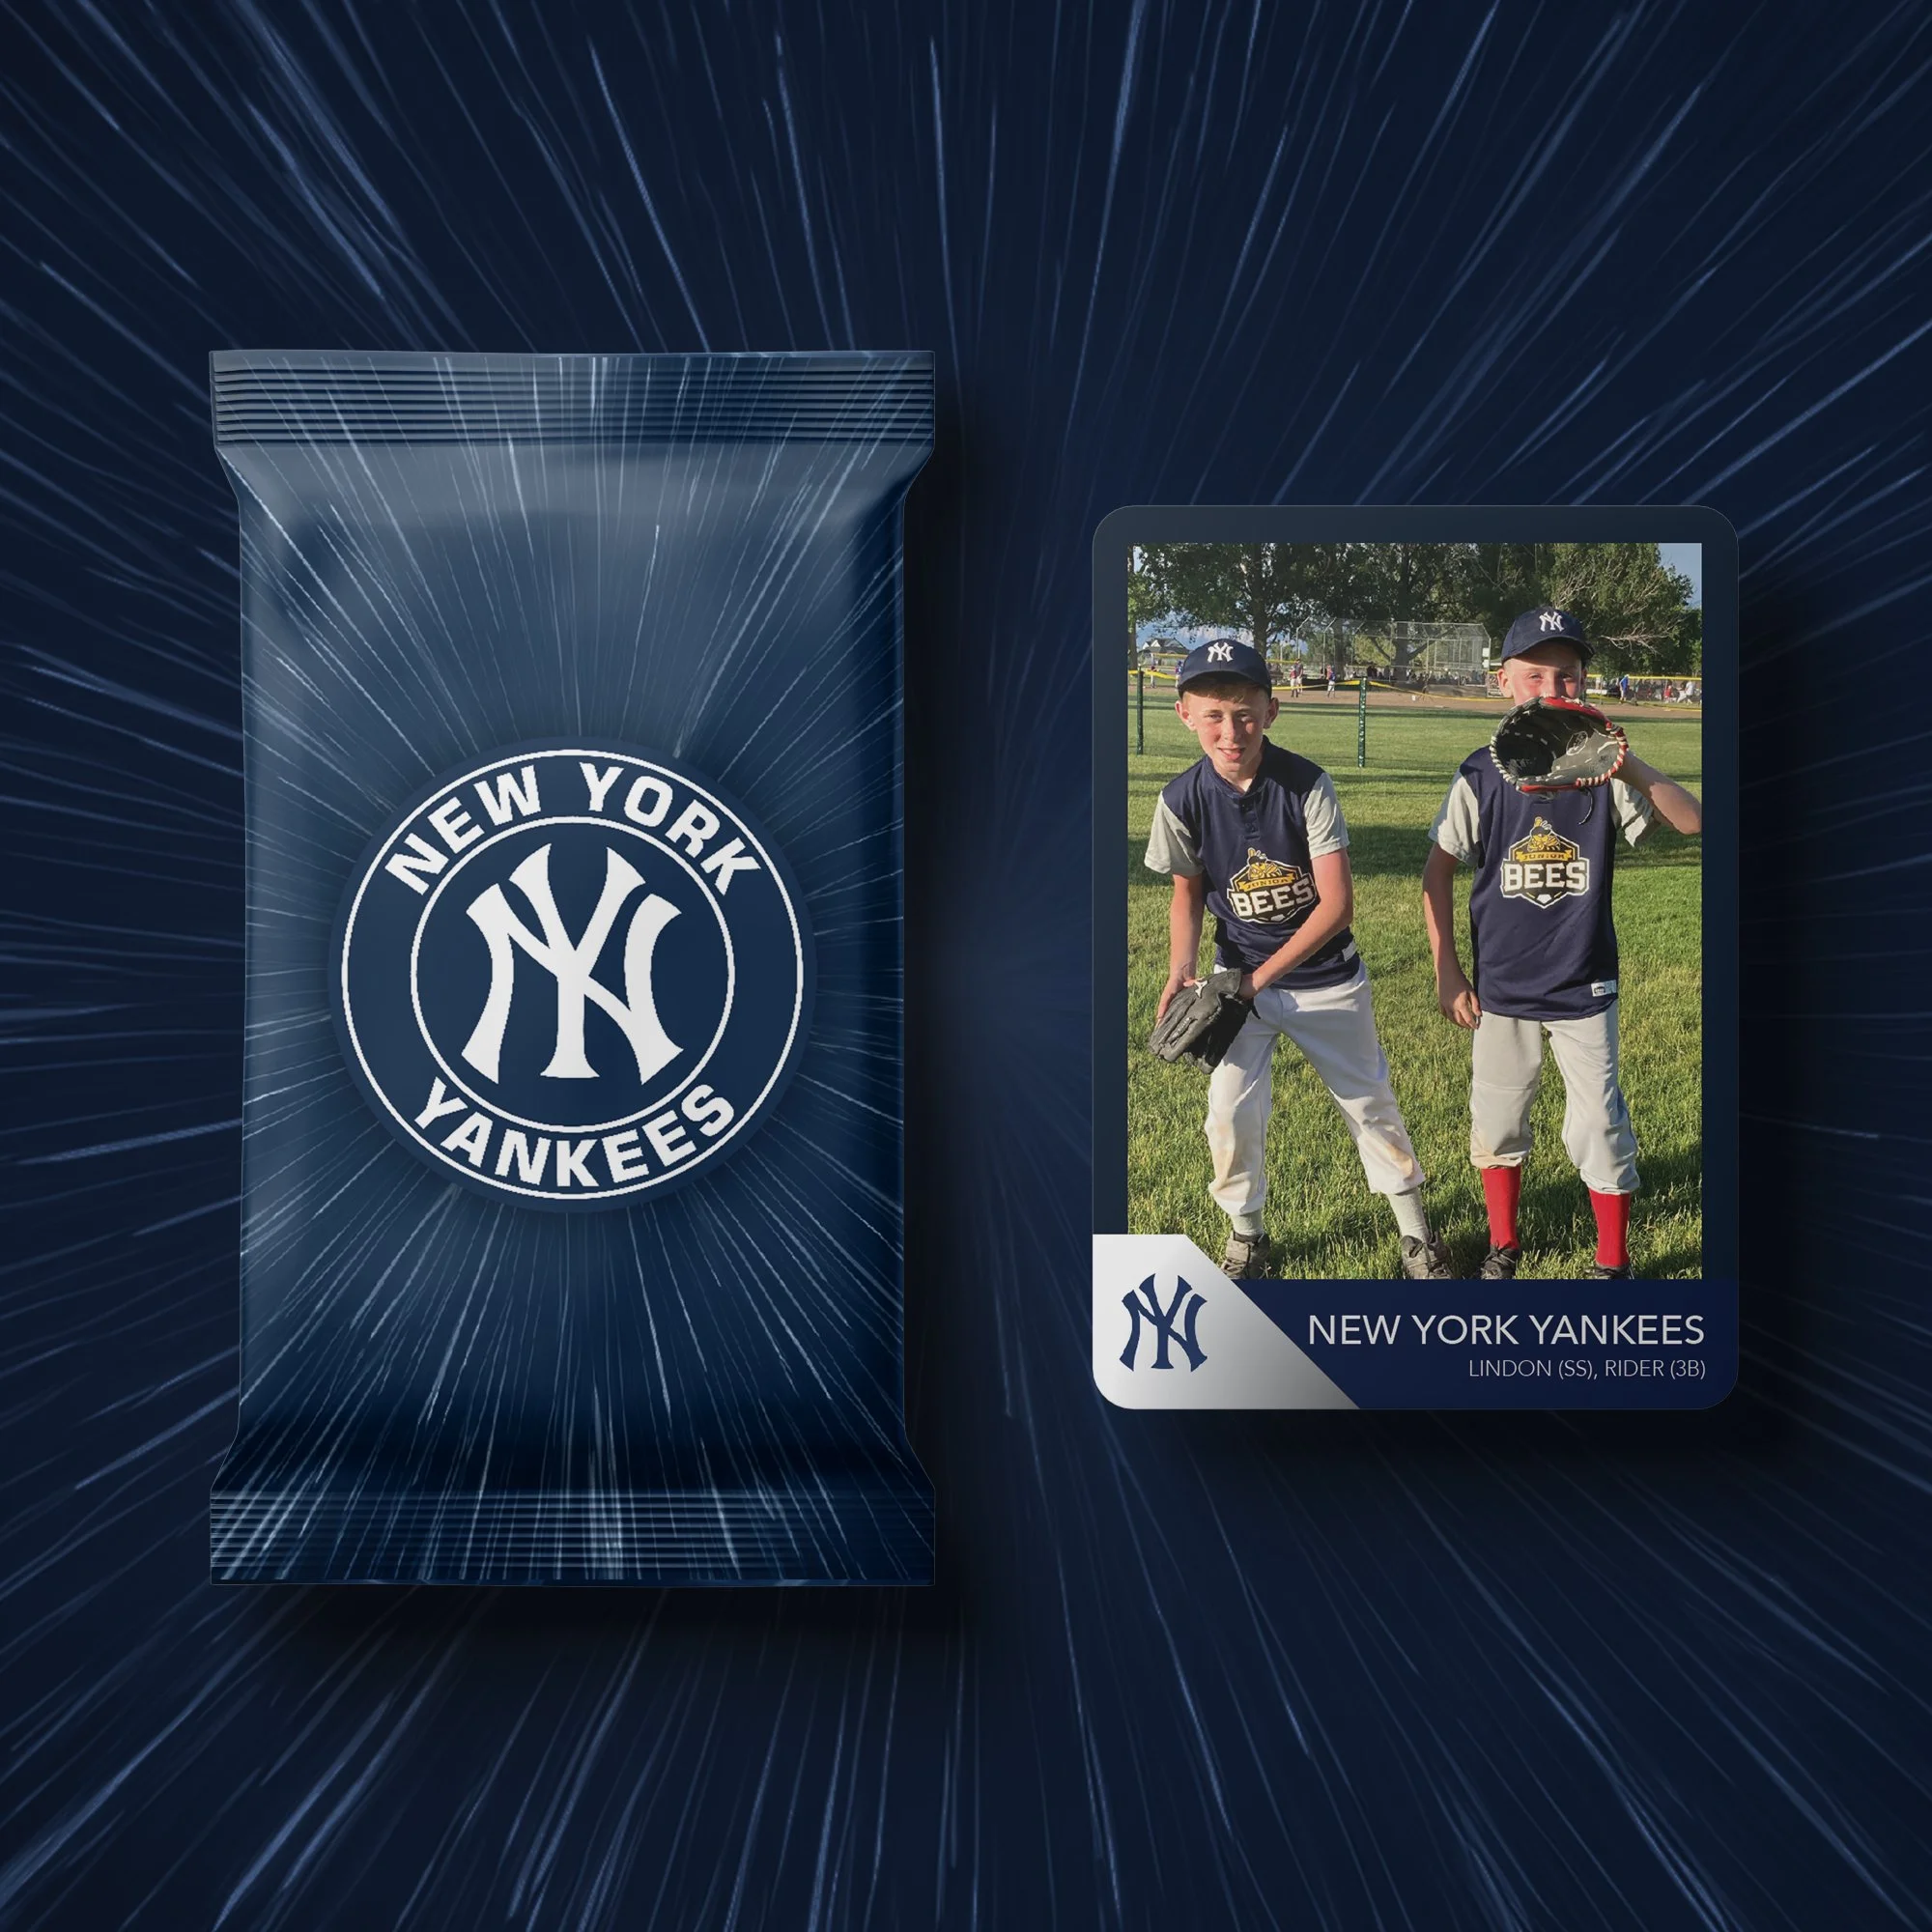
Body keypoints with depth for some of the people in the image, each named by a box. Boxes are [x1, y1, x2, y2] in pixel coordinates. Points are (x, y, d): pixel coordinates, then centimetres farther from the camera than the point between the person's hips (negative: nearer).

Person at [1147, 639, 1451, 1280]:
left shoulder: (1307, 784, -21)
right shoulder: (1182, 799, -14)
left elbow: (1336, 903, -21)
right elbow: (1187, 893, 1)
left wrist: (1260, 977, -25)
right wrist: (1180, 970, -16)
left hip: (1325, 974, -1)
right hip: (1238, 976, 2)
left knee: (1369, 1101, 10)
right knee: (1230, 1112, 0)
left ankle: (1413, 1229, 30)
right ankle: (1247, 1237, 24)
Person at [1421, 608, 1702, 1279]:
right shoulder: (1482, 775, -8)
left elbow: (1693, 822, -17)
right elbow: (1438, 871, -2)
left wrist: (1631, 766, -32)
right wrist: (1446, 971, -3)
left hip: (1585, 989, 0)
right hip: (1501, 989, 1)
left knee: (1598, 1128, 5)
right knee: (1495, 1123, 13)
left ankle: (1613, 1262, 25)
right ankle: (1503, 1246, 34)